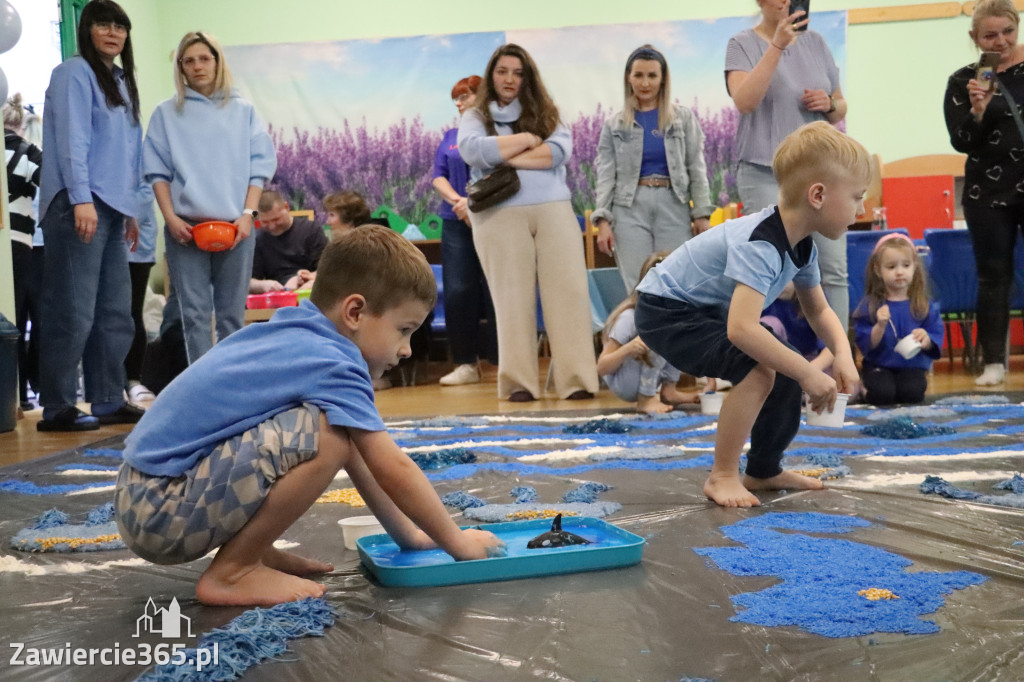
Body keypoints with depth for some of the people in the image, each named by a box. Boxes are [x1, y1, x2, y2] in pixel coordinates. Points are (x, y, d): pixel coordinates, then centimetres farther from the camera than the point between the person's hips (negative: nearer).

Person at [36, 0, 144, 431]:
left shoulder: (121, 82, 22)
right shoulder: (75, 73, -2)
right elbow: (71, 139, -13)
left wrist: (131, 209, 19)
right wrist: (81, 198, -21)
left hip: (113, 208, 8)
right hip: (80, 205, -8)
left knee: (115, 313, 8)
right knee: (74, 312, -9)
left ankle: (109, 402, 14)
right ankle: (57, 408, -4)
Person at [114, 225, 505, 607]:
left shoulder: (297, 339, 12)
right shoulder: (333, 364, -16)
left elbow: (355, 460, 18)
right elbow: (393, 470, -15)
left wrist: (407, 535, 20)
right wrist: (458, 543, -2)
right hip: (161, 511, -10)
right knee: (326, 437, -25)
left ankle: (251, 550, 12)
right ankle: (232, 572, -10)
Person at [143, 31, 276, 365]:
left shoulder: (243, 111, 11)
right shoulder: (166, 113, 10)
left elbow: (259, 167, 5)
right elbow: (158, 170, 5)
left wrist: (248, 214, -7)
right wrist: (170, 217, -8)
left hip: (235, 226, 1)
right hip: (186, 227, 0)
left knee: (232, 313, 4)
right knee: (195, 313, -2)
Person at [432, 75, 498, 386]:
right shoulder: (450, 137, 16)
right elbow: (438, 176, 10)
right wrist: (458, 201, -8)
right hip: (457, 223, 4)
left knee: (495, 291, -4)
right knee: (457, 292, -1)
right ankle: (466, 363, 6)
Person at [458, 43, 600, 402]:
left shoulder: (545, 113, 18)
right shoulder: (476, 117, 15)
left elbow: (560, 151, -1)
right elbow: (471, 150, -8)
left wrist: (506, 157, -7)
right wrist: (526, 139, -2)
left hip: (554, 210, 2)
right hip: (501, 215, -1)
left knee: (567, 292, -7)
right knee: (513, 298, -4)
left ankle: (577, 379, -8)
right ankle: (518, 382, -2)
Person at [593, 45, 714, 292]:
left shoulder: (684, 118, 8)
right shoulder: (615, 125, 9)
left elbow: (696, 168, 7)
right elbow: (605, 176, 6)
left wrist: (701, 213, 0)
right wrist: (602, 220, -3)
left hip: (673, 206, 0)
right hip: (630, 208, 0)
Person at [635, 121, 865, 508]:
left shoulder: (801, 247, -2)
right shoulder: (760, 245, -33)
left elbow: (819, 310, 11)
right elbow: (741, 329, -45)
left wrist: (843, 355, -9)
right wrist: (808, 374, -37)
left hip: (710, 312, 10)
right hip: (665, 312, -10)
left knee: (788, 365, 5)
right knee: (759, 368, -27)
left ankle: (764, 471, 22)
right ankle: (722, 476, -13)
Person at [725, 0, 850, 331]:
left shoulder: (815, 42, 14)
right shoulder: (743, 44, 1)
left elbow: (841, 108, 22)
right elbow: (744, 101, -17)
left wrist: (829, 104, -2)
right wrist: (777, 45, -22)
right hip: (766, 175, -4)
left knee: (834, 272, 0)